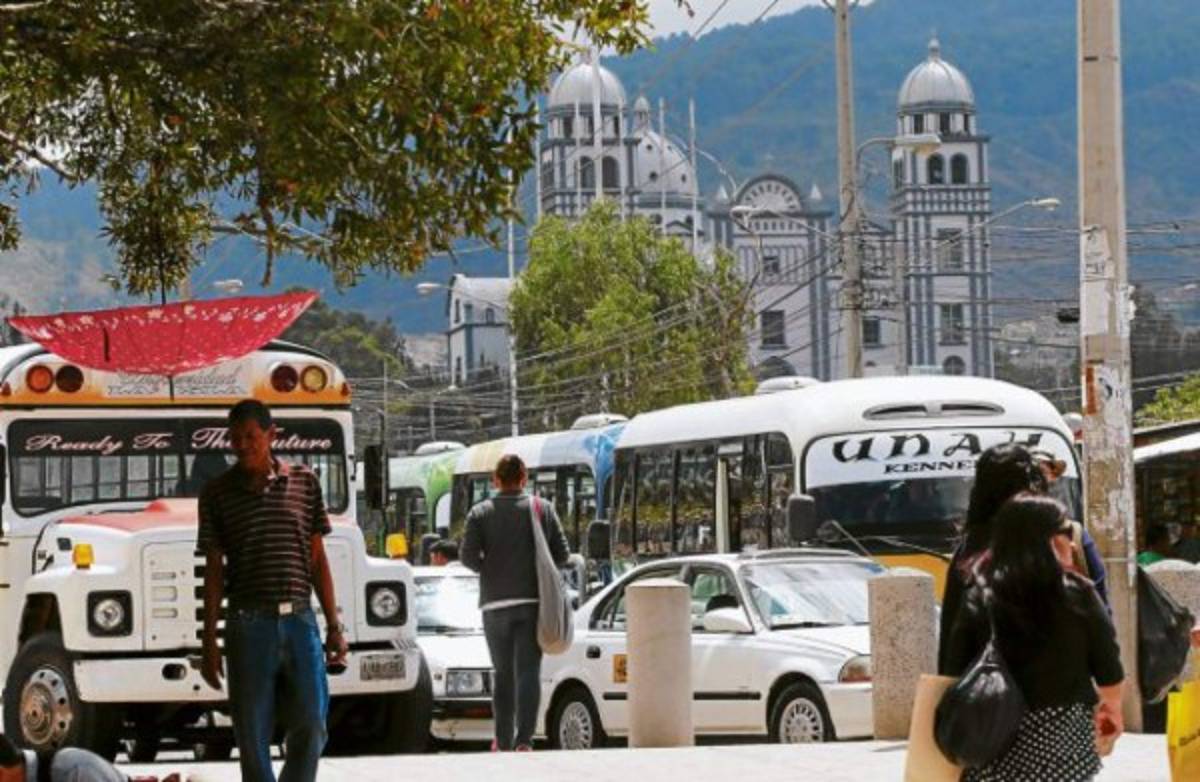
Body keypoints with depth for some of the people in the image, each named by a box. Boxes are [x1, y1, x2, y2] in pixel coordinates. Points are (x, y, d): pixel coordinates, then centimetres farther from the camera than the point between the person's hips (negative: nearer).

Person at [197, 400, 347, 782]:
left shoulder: (304, 482, 6)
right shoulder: (217, 493, 3)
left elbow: (317, 560, 9)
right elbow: (214, 570, 4)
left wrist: (334, 626, 6)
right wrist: (209, 642, 0)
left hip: (299, 621, 1)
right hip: (248, 625, -1)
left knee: (311, 725, -4)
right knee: (252, 736, 1)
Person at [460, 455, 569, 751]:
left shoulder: (480, 513, 2)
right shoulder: (543, 509, 4)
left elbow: (468, 555, -8)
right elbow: (561, 554, 3)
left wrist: (491, 570, 10)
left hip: (496, 604, 0)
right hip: (533, 602, 0)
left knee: (503, 674, 11)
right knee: (529, 671, -4)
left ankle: (503, 742, 14)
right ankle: (524, 738, -18)